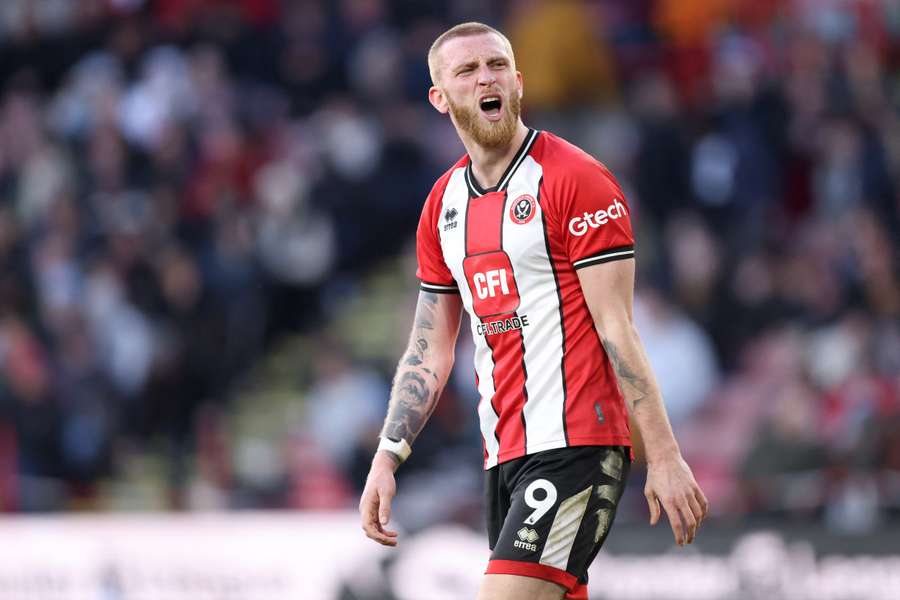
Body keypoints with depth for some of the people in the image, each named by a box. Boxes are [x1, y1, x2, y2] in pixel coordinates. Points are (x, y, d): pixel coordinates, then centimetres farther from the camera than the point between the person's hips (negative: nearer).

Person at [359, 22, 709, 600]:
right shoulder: (444, 204, 14)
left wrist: (665, 459, -15)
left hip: (576, 445, -7)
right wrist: (387, 459, 9)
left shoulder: (574, 179, -7)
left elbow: (616, 329, -11)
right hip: (504, 456, 7)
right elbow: (430, 350, 18)